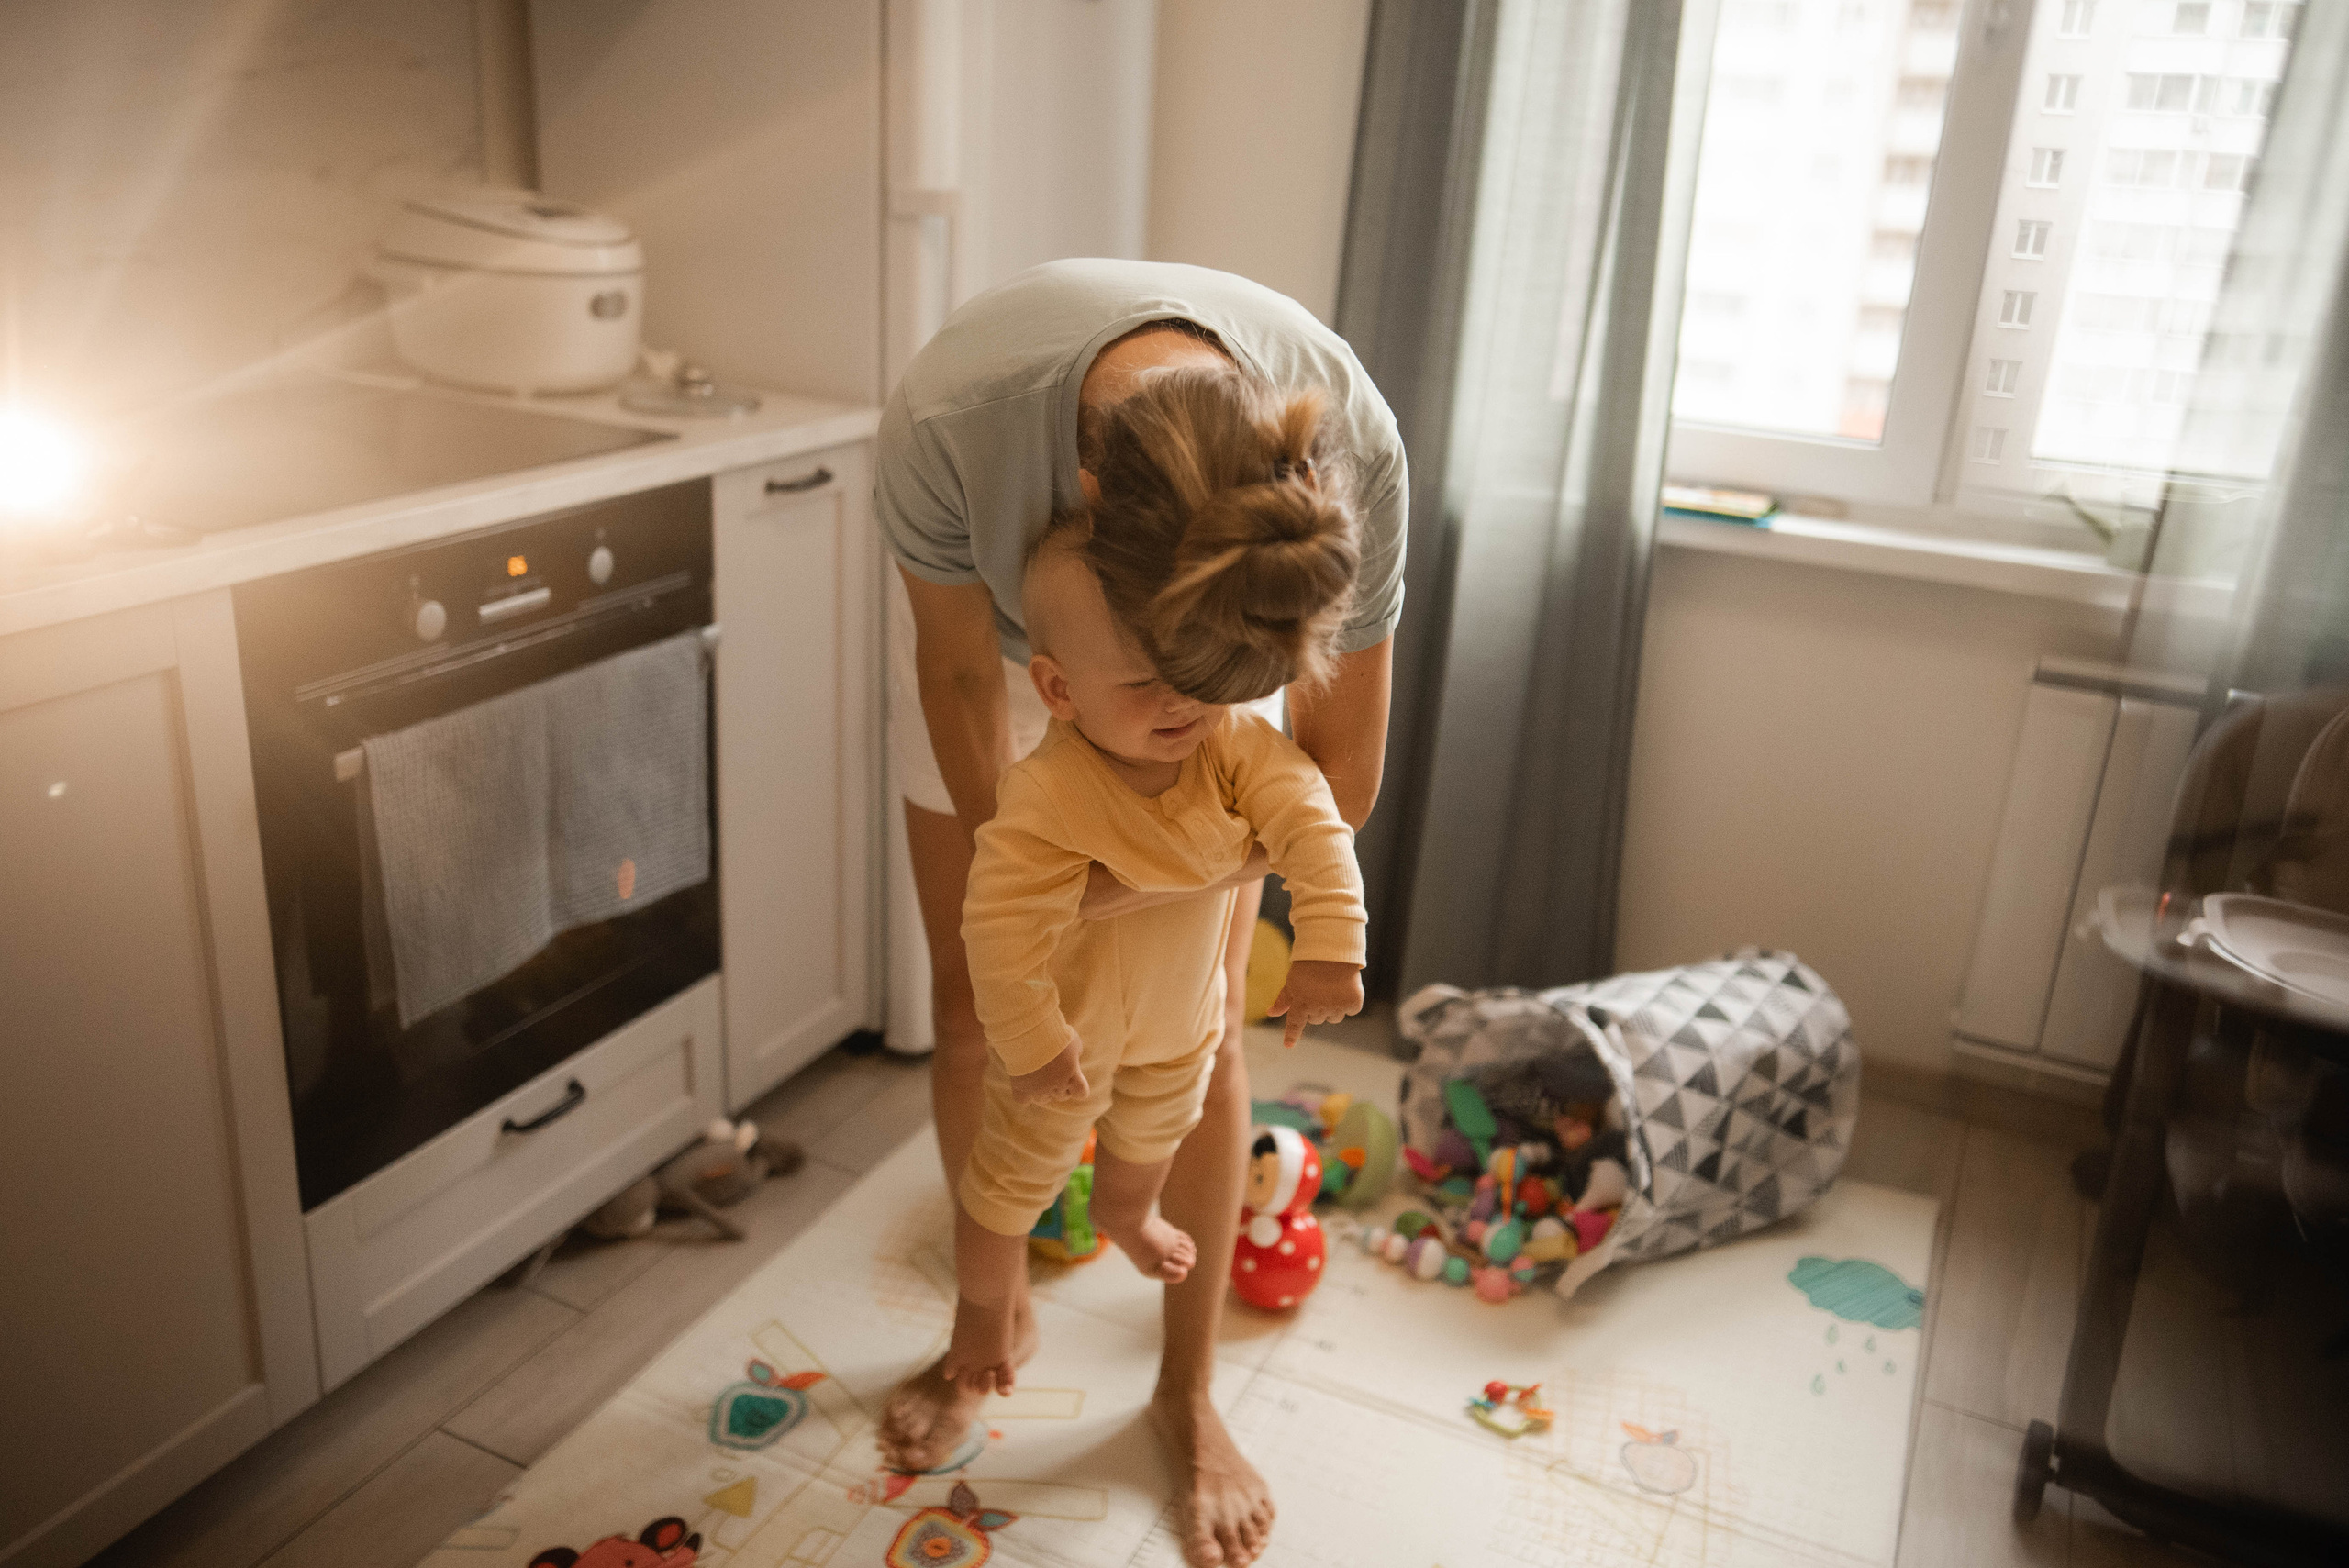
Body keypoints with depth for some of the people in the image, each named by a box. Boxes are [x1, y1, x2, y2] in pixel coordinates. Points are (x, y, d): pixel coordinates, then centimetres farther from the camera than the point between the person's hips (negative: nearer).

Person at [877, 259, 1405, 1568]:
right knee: (972, 1008, 5)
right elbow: (962, 676, -20)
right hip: (992, 628, 1)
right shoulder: (951, 414, -41)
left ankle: (1190, 1388, 22)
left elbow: (1342, 779, -26)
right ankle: (998, 1314, 32)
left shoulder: (1351, 442, -39)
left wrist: (1095, 897, -30)